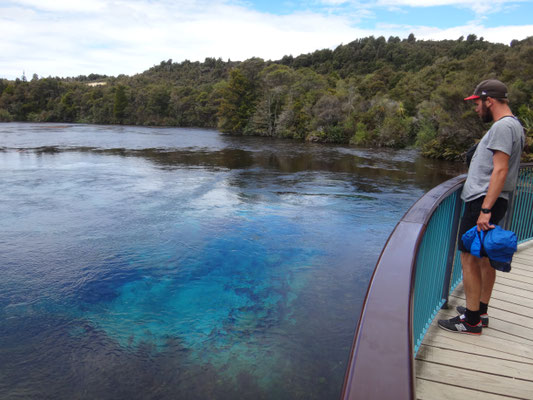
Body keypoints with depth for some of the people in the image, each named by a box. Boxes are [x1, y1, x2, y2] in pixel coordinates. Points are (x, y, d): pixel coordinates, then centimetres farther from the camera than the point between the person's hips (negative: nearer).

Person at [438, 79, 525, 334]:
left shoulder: (503, 126, -13)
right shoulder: (511, 125, 19)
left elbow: (500, 171, -22)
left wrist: (485, 210, -25)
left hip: (483, 201, -11)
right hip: (487, 201, 11)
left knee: (469, 258, -6)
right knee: (484, 258, 15)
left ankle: (471, 321, 2)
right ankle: (480, 311, 27)